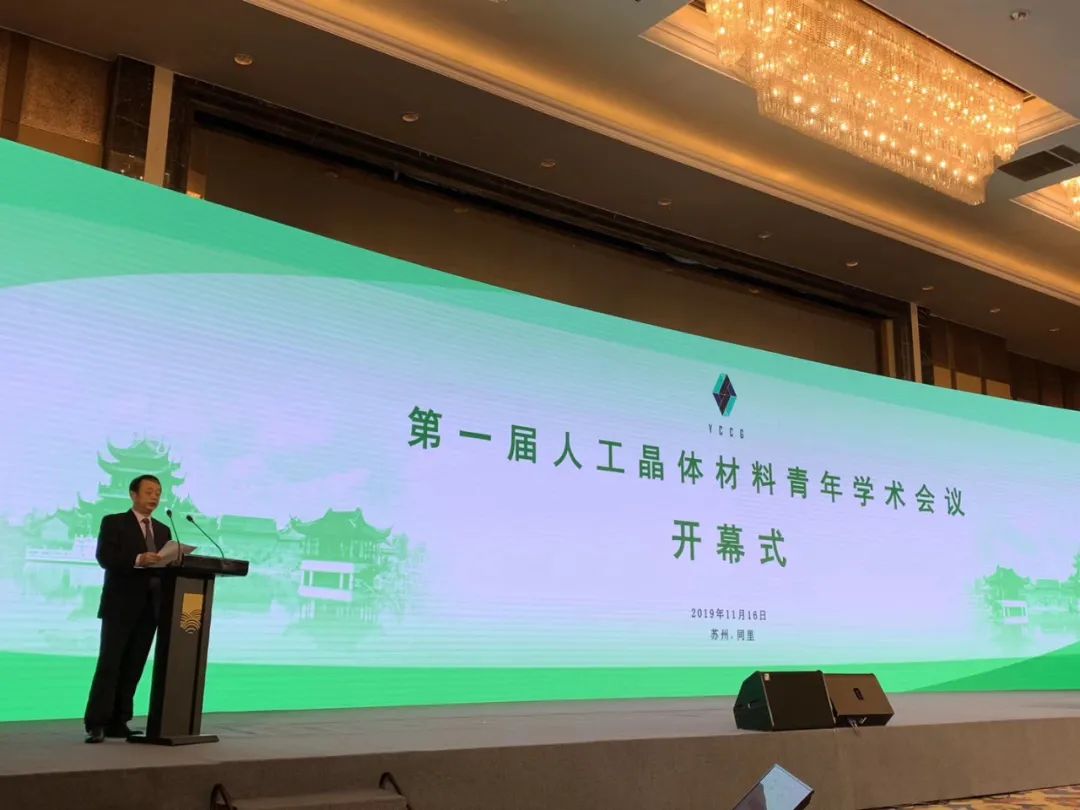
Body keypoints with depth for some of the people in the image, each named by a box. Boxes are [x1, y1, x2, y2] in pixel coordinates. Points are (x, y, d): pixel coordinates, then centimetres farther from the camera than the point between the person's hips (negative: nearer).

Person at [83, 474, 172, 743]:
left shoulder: (163, 530, 18)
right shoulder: (113, 522, 2)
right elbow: (104, 557, -13)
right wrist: (138, 560, -28)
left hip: (149, 607, 5)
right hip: (120, 606, -5)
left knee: (133, 667, 5)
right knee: (109, 664, -7)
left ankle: (117, 722, 10)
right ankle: (96, 725, -4)